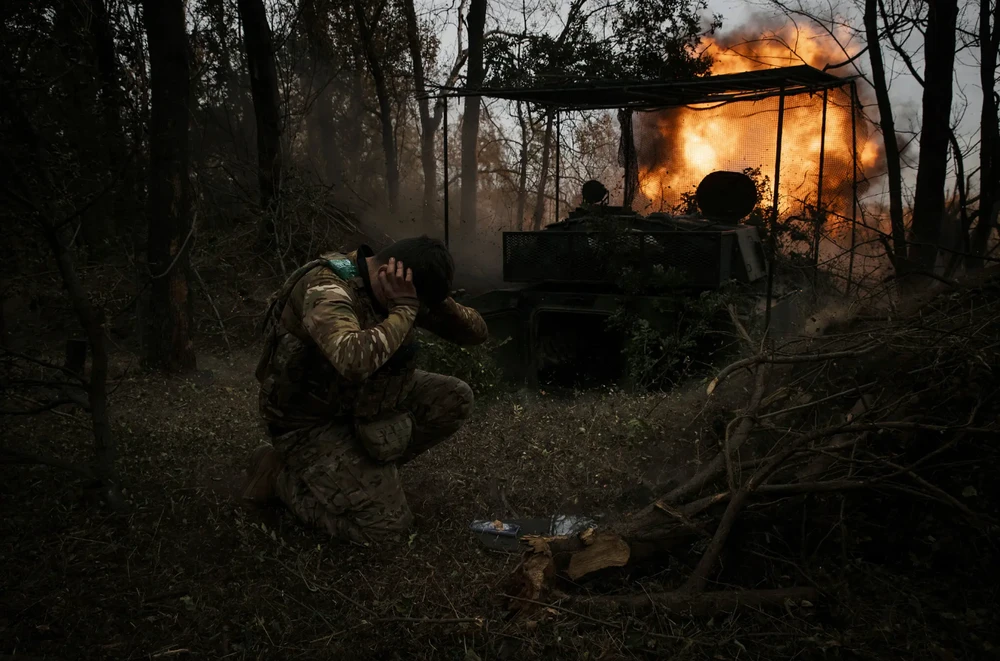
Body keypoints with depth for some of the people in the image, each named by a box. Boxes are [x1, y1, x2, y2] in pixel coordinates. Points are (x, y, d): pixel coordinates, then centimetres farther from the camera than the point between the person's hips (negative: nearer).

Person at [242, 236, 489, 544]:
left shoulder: (410, 290, -5)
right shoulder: (326, 289, -30)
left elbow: (477, 332, -3)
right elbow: (353, 361, -50)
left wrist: (436, 304, -22)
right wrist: (404, 310, -36)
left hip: (364, 399, 8)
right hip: (311, 422, -8)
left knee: (454, 399, -9)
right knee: (386, 524, -16)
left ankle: (371, 469, 8)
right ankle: (278, 473, 4)